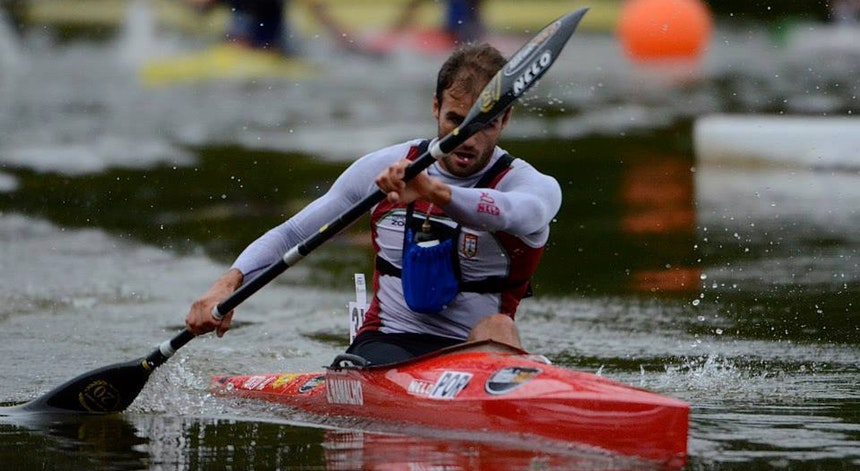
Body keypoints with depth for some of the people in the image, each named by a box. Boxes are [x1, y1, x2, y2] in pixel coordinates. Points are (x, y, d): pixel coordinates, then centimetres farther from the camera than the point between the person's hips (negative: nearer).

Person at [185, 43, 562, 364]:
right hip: (385, 344, 1)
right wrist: (228, 283, -11)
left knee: (497, 328, -37)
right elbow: (290, 235, 10)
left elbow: (522, 213, -32)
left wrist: (434, 191, -50)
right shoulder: (383, 168, 6)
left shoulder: (534, 185, -4)